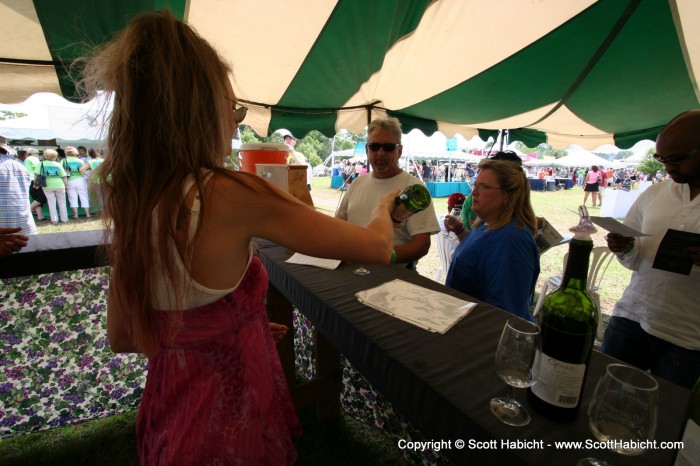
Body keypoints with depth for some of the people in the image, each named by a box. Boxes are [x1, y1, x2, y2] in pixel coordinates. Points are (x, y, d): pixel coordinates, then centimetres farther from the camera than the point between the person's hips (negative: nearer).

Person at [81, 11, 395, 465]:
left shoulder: (125, 205, -7)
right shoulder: (230, 195, -28)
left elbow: (122, 338, 5)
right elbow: (378, 248, -20)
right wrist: (384, 205, 1)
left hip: (169, 411, 6)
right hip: (231, 420, -6)